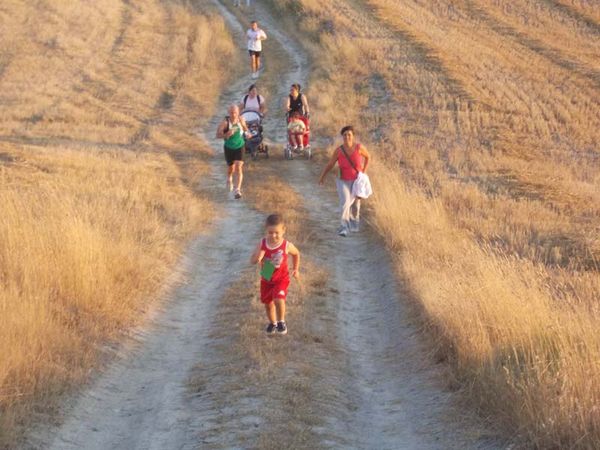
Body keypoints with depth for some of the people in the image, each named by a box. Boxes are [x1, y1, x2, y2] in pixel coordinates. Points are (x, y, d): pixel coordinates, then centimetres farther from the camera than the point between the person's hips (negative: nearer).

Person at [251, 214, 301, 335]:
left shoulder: (286, 246, -19)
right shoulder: (262, 243, -15)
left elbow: (296, 253, 4)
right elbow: (252, 261, -10)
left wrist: (296, 269, 8)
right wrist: (257, 256, -32)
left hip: (281, 279, -3)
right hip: (266, 279, 3)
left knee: (279, 299, -24)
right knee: (267, 303, 16)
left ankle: (281, 322, 0)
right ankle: (272, 323, 43)